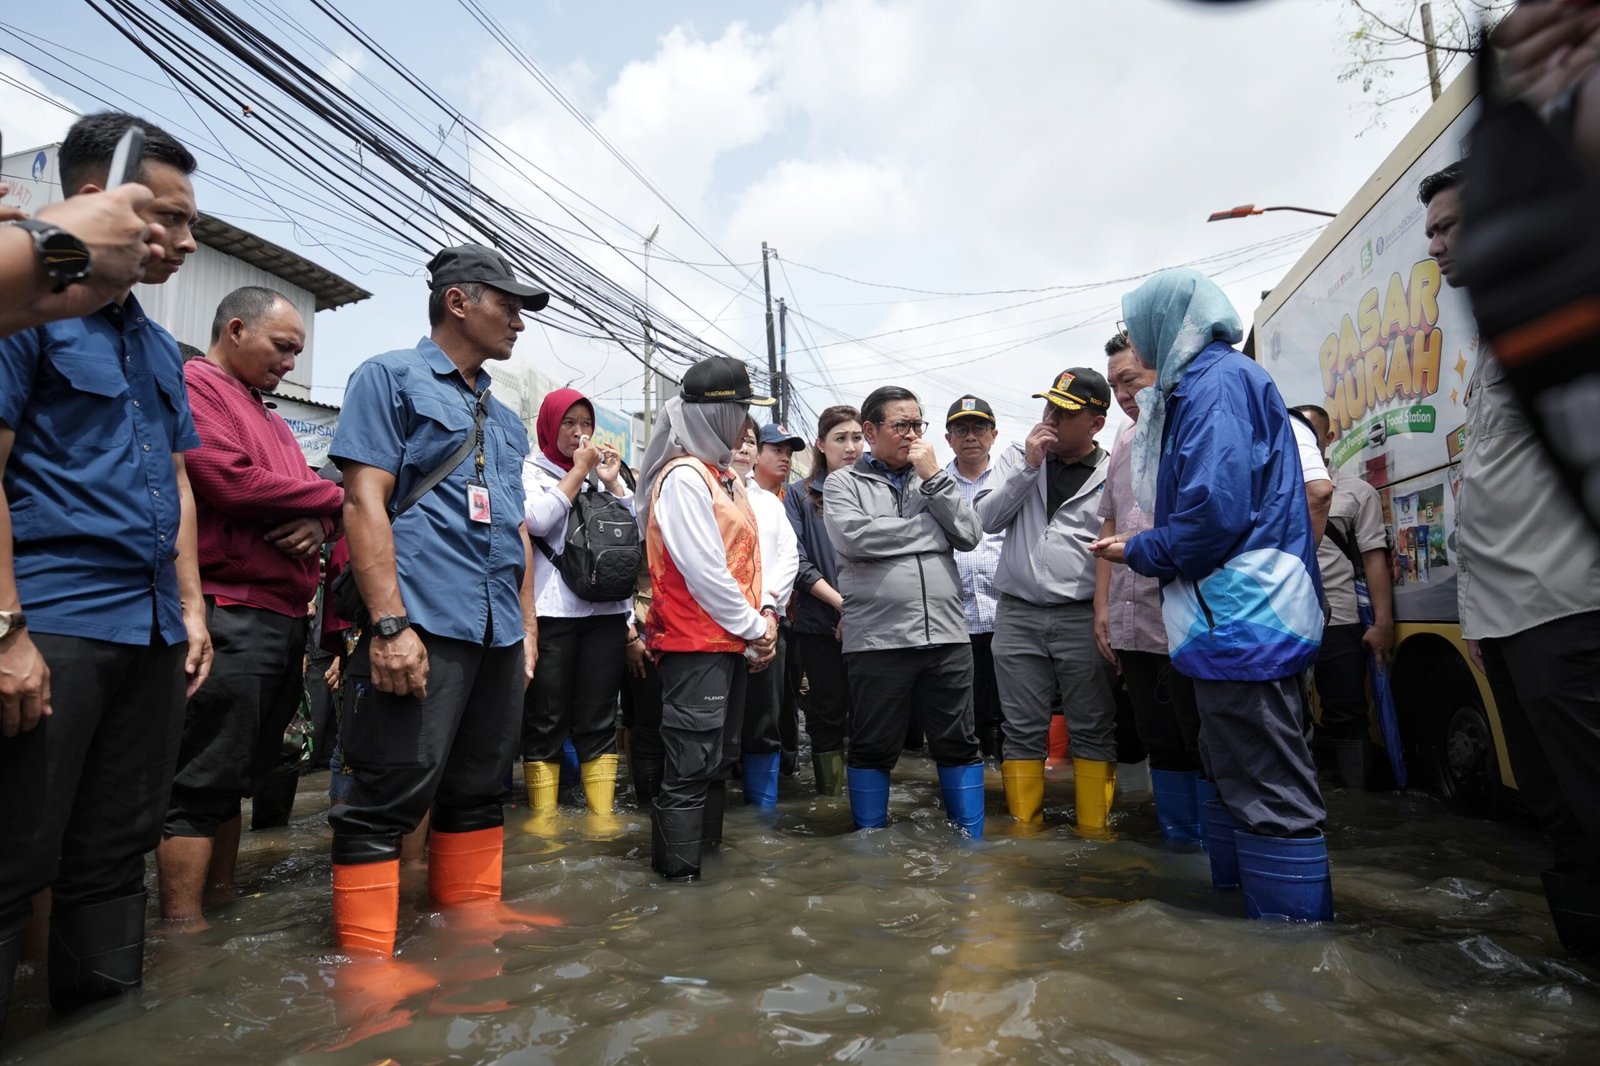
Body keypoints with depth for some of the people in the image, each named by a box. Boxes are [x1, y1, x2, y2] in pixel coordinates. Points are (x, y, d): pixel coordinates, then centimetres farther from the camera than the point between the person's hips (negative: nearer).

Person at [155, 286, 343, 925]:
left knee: (239, 774, 15)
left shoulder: (269, 417, 23)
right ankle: (183, 927, 4)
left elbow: (313, 497, 19)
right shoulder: (193, 386, -4)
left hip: (283, 617, 9)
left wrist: (318, 524, -5)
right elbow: (231, 483, -19)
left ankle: (223, 896, 25)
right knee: (204, 781, -4)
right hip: (229, 614, -9)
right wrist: (332, 495, -6)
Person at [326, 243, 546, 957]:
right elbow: (365, 501, -9)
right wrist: (389, 624, -17)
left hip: (499, 631, 7)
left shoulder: (503, 417, 22)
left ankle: (472, 915, 28)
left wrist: (527, 626, 16)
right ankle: (366, 956, 8)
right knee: (387, 797, -3)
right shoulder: (391, 377, 2)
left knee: (478, 790, 15)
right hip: (425, 623, -7)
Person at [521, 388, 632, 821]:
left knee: (599, 720, 7)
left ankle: (602, 813, 13)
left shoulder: (601, 470, 18)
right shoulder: (530, 469, 6)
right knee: (547, 721, 2)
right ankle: (543, 816, 13)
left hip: (606, 608, 4)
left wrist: (613, 482, -1)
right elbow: (537, 520, -14)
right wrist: (578, 471, -6)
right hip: (552, 611, -4)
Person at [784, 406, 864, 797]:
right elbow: (798, 563, -5)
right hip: (820, 625, -1)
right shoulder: (800, 497, 5)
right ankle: (828, 799, 19)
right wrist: (841, 602, -14)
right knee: (828, 715, 7)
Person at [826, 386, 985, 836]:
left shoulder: (934, 481, 15)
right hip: (876, 639, -3)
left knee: (959, 745, 11)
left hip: (947, 635, 4)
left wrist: (933, 477, -3)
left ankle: (972, 840, 26)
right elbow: (854, 538, -15)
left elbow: (970, 535, 3)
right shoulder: (844, 482, 4)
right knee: (872, 750, 8)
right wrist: (931, 528, -4)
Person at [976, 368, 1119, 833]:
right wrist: (1028, 467, -9)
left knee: (1093, 730, 6)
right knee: (1023, 731, 9)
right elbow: (986, 520, -2)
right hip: (1017, 615, 2)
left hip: (1083, 617, -1)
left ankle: (1094, 829, 19)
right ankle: (1026, 827, 21)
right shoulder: (1018, 457, 8)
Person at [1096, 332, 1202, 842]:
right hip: (1131, 625, 7)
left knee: (1204, 747, 2)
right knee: (1161, 746, 15)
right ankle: (1178, 845, 27)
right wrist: (1102, 605, 16)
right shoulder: (1123, 445, 17)